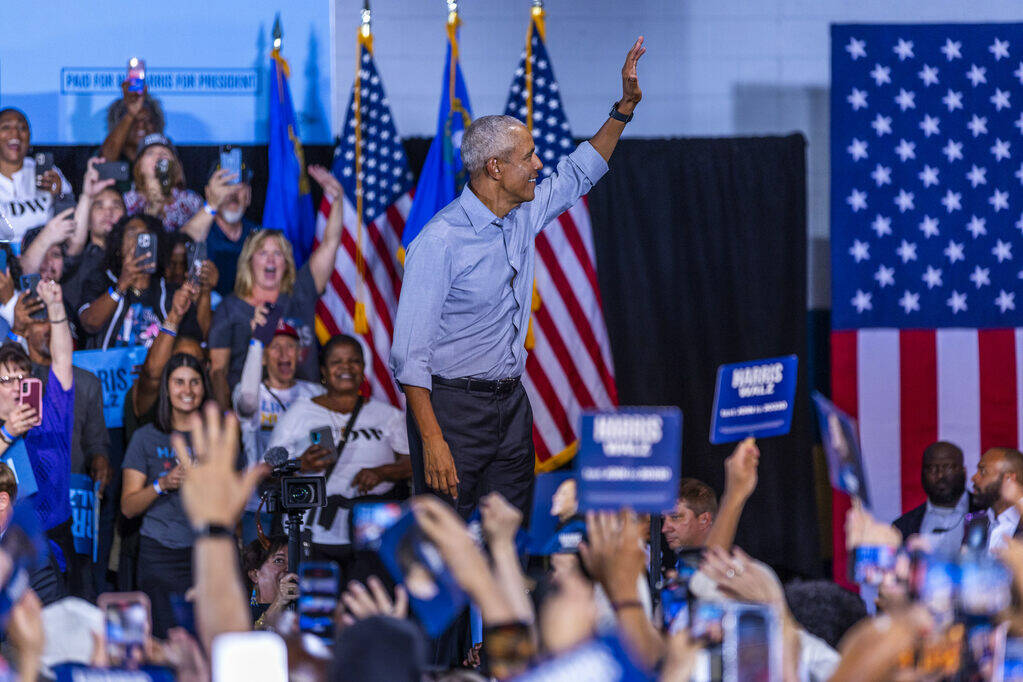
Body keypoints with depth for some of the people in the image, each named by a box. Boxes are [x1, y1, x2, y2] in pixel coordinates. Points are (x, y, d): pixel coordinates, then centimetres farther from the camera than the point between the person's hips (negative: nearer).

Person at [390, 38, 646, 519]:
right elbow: (410, 353, -19)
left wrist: (624, 109, 18)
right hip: (452, 406, -7)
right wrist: (432, 442, -25)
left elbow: (576, 177, 28)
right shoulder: (440, 241, -17)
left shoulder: (523, 216, 6)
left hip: (511, 403, 7)